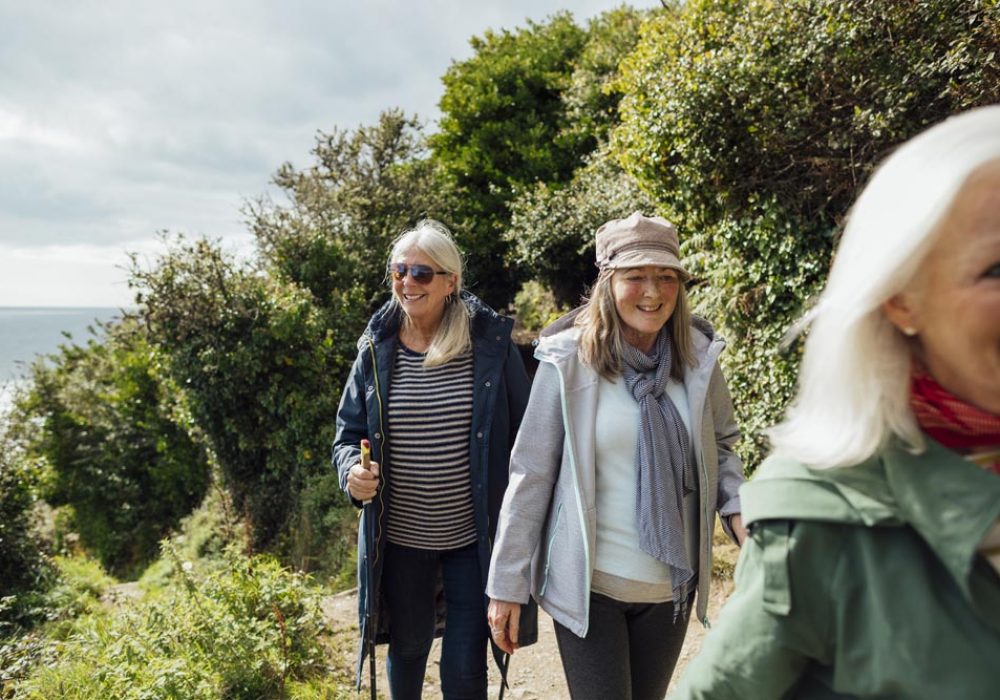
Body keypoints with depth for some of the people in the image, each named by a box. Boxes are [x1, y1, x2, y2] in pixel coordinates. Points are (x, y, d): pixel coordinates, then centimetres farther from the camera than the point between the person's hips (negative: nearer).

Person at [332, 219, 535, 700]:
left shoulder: (491, 343, -9)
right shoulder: (377, 349, -3)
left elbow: (522, 438, -4)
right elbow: (348, 432, 6)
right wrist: (351, 469, -17)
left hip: (474, 540, -2)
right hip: (399, 539, 3)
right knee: (408, 648, 23)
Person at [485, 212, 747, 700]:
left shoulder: (699, 357, -3)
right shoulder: (568, 361, -13)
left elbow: (721, 446, 11)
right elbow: (530, 475, -10)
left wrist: (737, 509, -8)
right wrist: (506, 584, -7)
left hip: (670, 586, 4)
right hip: (587, 585, -4)